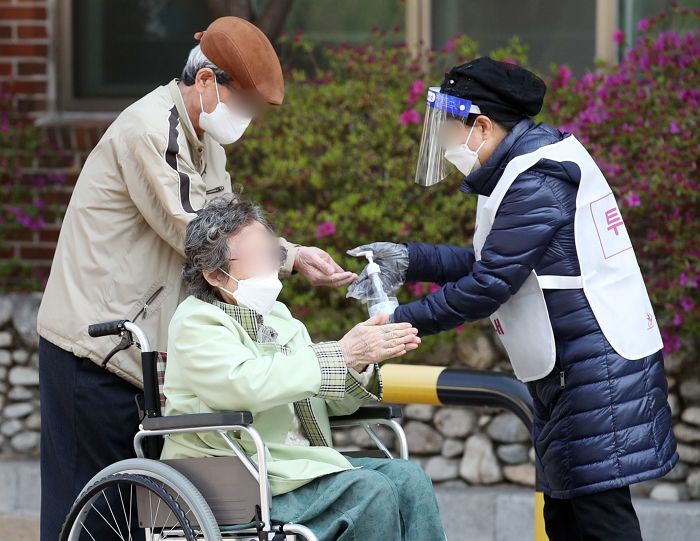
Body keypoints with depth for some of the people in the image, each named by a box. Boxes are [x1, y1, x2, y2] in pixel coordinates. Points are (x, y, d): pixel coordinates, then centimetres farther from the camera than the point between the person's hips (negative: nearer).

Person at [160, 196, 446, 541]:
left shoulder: (276, 316, 18)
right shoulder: (196, 323, -6)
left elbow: (337, 400, 18)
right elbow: (243, 382, -28)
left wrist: (362, 361, -5)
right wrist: (342, 355, -24)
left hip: (304, 465, 8)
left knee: (408, 479, -11)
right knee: (370, 491, -24)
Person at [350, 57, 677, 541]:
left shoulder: (536, 183, -19)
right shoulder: (528, 168, 14)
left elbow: (487, 285, -21)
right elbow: (490, 261, 16)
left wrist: (398, 322, -14)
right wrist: (407, 260, 8)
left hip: (597, 371, -11)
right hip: (570, 374, 11)